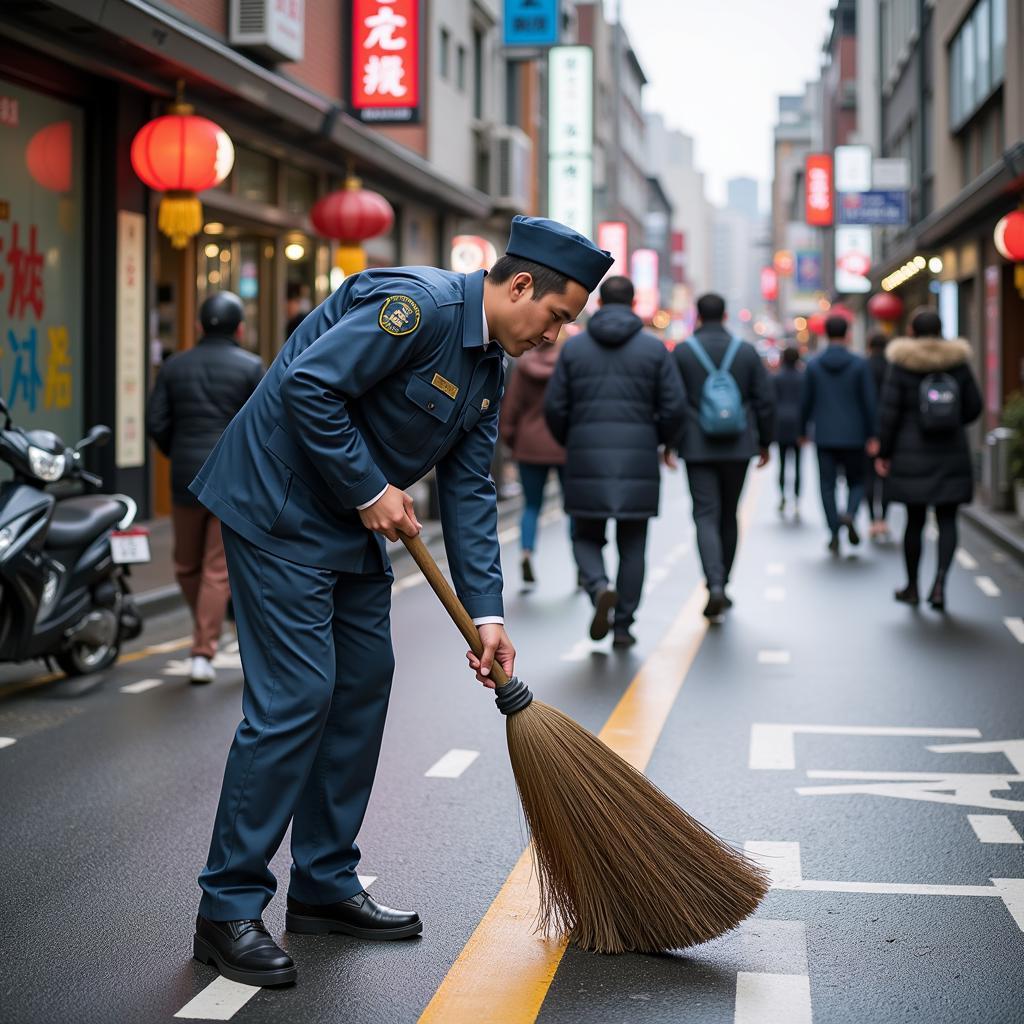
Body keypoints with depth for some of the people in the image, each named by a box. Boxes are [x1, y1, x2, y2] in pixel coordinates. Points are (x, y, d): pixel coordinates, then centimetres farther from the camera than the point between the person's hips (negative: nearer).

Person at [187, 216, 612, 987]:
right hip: (281, 508, -10)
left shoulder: (488, 366, 10)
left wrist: (486, 613, 2)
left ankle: (326, 887, 21)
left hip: (354, 524, 10)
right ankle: (228, 910, -2)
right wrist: (371, 491, -18)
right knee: (294, 698, -11)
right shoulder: (419, 305, -20)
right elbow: (309, 386, -25)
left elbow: (469, 492, 9)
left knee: (364, 685, 10)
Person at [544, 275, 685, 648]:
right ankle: (623, 625, 10)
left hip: (587, 459, 0)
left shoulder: (574, 346, 4)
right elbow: (673, 407, -3)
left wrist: (569, 443, 19)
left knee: (586, 537, 13)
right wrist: (660, 441, 16)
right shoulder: (654, 347, 2)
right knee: (632, 544, 11)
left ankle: (600, 590, -16)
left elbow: (555, 407, 1)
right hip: (637, 459, 0)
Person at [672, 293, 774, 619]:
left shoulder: (682, 352, -1)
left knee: (706, 516, -3)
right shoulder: (747, 351, 3)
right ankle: (722, 585, 22)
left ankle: (715, 586, -21)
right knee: (729, 515, 14)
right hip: (738, 446, 2)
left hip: (697, 448, -2)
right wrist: (765, 442, 14)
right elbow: (765, 401, 3)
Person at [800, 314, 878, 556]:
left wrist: (803, 431, 15)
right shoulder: (860, 364, -5)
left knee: (828, 485, 7)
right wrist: (872, 436, -1)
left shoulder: (813, 365, -1)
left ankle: (834, 534, 2)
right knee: (856, 481, 13)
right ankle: (850, 514, -15)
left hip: (824, 437, 1)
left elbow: (806, 402, 2)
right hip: (853, 436, -1)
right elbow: (869, 402, -6)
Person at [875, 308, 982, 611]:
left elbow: (889, 412, -8)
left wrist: (884, 452, 0)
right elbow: (974, 407, 5)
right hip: (952, 454, 1)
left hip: (912, 454, -1)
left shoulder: (901, 365, -7)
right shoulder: (958, 363, 0)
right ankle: (940, 581, -16)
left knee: (914, 520, 9)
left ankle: (912, 588, 21)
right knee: (947, 520, 3)